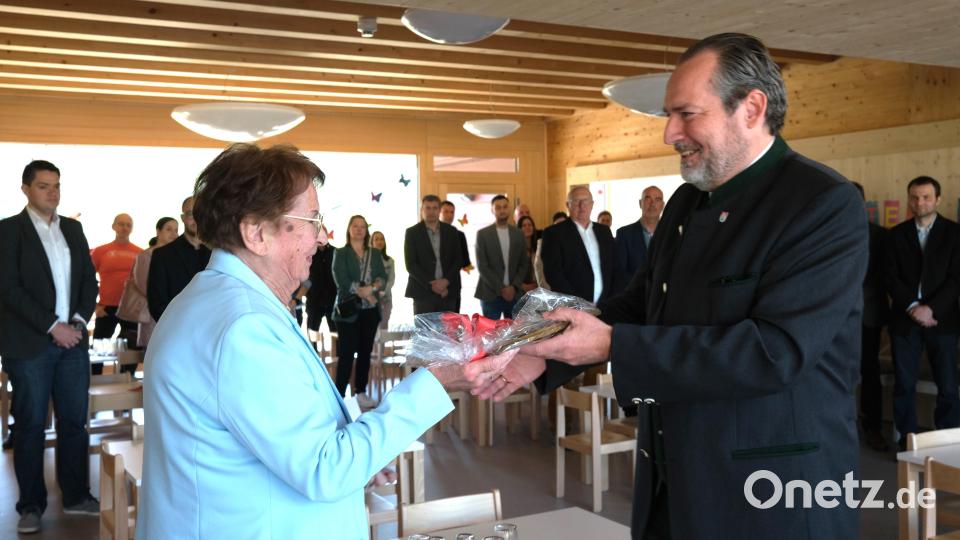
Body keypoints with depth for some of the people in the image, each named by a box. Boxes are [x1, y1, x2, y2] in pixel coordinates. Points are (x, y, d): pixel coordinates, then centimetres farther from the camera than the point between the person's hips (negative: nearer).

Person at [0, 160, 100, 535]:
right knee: (31, 425, 3)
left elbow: (89, 279, 12)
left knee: (74, 420, 8)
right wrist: (52, 326, -15)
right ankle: (31, 505, 14)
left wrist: (79, 322, -4)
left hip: (73, 341, 4)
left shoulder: (73, 229, 12)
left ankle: (76, 495, 18)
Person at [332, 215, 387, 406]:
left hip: (370, 310, 5)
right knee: (346, 353, -7)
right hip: (349, 310, -4)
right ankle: (339, 394, -3)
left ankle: (361, 392, 17)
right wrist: (364, 292, -15)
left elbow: (383, 277, 5)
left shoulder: (375, 253, 13)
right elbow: (341, 280, -12)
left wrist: (373, 287, -16)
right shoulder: (341, 253, 0)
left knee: (365, 351, 9)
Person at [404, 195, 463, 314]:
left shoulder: (451, 231, 11)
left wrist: (446, 281, -8)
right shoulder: (412, 233, 3)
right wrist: (431, 284, -11)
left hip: (448, 292, 2)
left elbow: (458, 260, 8)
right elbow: (411, 264, -3)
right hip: (423, 292, -2)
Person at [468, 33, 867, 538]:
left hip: (774, 496, -7)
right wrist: (545, 354, -1)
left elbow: (777, 349, -27)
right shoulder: (685, 202, 8)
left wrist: (612, 345, -27)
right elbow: (642, 301, 15)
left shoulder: (826, 205, -17)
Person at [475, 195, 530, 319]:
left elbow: (524, 264, 9)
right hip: (490, 294, -2)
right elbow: (482, 266, -5)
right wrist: (501, 289, -10)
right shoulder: (483, 234, 1)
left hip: (514, 294, 3)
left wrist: (514, 287, -6)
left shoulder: (518, 234, 11)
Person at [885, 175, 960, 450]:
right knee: (904, 384, 3)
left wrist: (931, 309, -14)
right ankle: (906, 442, 12)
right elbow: (891, 277, 2)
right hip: (905, 318, 2)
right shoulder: (897, 234, 8)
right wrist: (912, 307, -12)